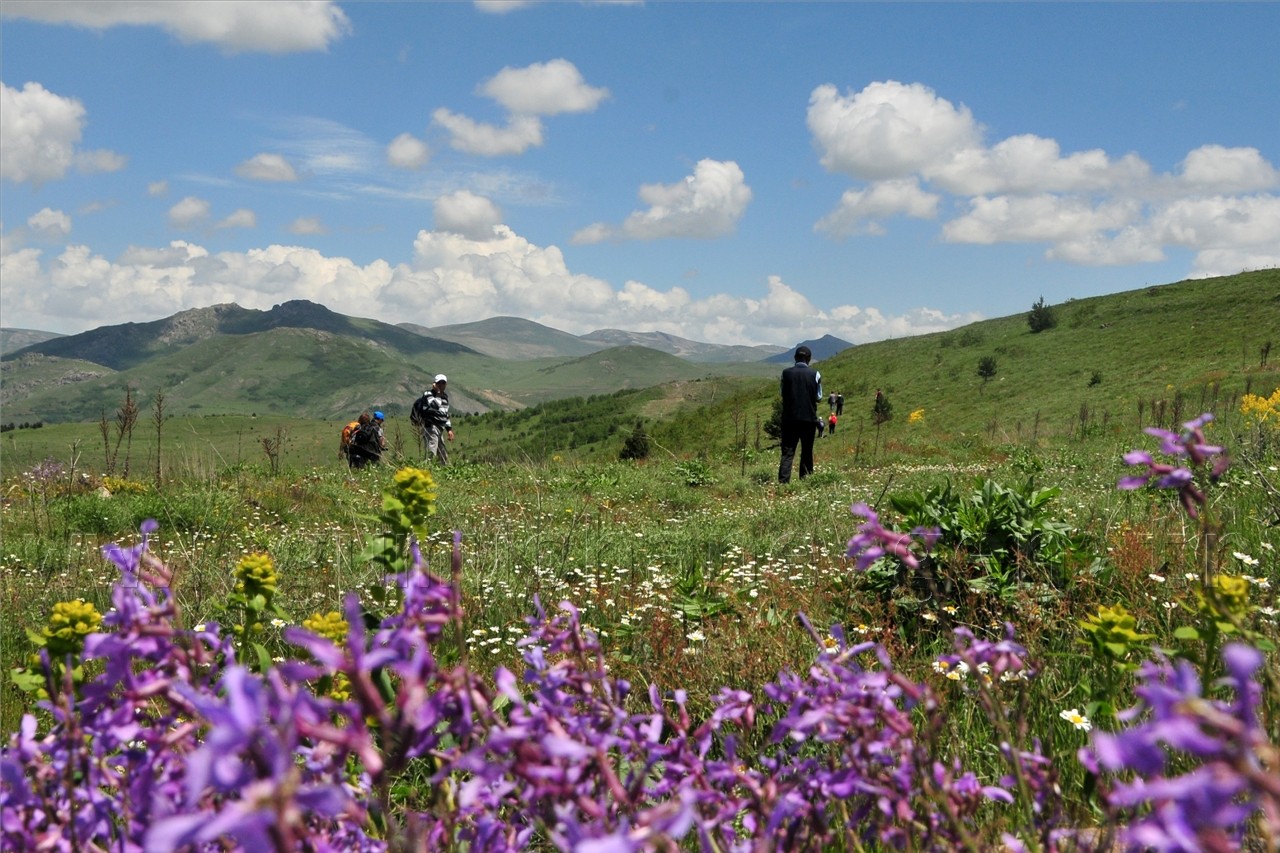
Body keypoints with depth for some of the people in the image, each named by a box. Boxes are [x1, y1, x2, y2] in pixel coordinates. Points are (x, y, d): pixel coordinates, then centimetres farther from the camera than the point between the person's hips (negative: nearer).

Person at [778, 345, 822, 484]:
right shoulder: (815, 374, -4)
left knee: (787, 452, 0)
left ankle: (783, 481, -13)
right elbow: (819, 397, 4)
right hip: (809, 418, 0)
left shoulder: (786, 373, -3)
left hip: (789, 417, 0)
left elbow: (783, 393, 6)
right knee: (807, 452, 12)